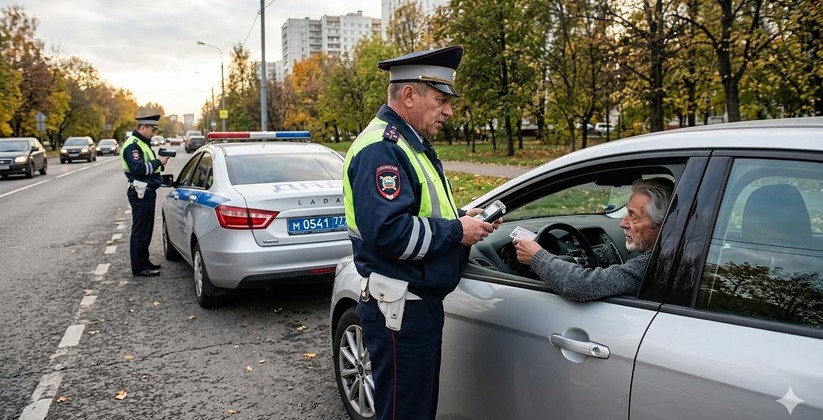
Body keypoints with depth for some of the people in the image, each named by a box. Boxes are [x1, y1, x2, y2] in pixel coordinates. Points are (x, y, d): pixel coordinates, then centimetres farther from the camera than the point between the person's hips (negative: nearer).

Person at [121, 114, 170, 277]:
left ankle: (144, 262, 26)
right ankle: (139, 267, 2)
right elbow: (138, 169, -24)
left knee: (146, 229, 16)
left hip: (148, 191, 10)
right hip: (140, 193, -10)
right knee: (140, 231, -4)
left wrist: (159, 159, 6)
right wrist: (158, 162, -16)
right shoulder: (132, 145, -14)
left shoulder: (143, 143, 17)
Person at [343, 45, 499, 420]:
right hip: (398, 310, -10)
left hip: (422, 302, 10)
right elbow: (388, 232, -31)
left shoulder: (412, 144, 14)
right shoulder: (381, 149, -19)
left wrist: (462, 220, 5)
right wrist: (456, 232, -19)